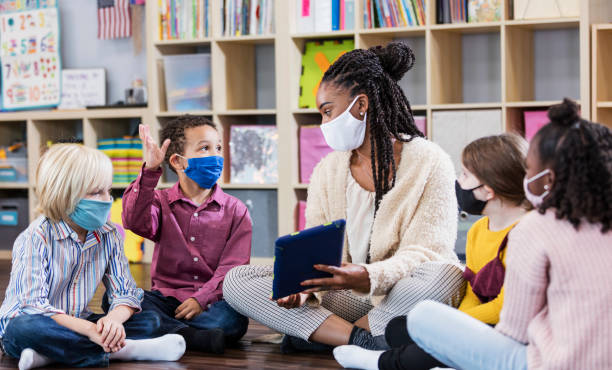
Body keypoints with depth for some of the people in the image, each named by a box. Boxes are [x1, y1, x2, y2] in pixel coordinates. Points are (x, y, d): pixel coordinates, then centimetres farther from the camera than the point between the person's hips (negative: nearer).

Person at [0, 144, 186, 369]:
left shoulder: (108, 236, 1)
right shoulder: (37, 238, -17)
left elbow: (126, 294, -3)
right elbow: (34, 306, -26)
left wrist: (113, 319, -29)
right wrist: (89, 329, -37)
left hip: (74, 325, 6)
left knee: (150, 320, -10)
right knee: (22, 328, -39)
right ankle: (125, 349, -32)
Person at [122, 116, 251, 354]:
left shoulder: (235, 210, 8)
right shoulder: (162, 202, 10)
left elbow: (233, 267, -3)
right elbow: (135, 222, -13)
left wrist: (201, 299, -19)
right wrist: (150, 172, -23)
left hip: (213, 301, -1)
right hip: (166, 296, 1)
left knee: (234, 318, -35)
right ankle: (189, 336, -41)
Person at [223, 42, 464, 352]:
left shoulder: (430, 163, -4)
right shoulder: (326, 171, 11)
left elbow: (425, 254, -12)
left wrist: (366, 277, -30)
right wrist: (303, 286, -18)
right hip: (344, 301, 4)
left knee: (444, 276, -39)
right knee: (236, 281, -13)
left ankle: (319, 335, -22)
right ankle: (363, 339, -25)